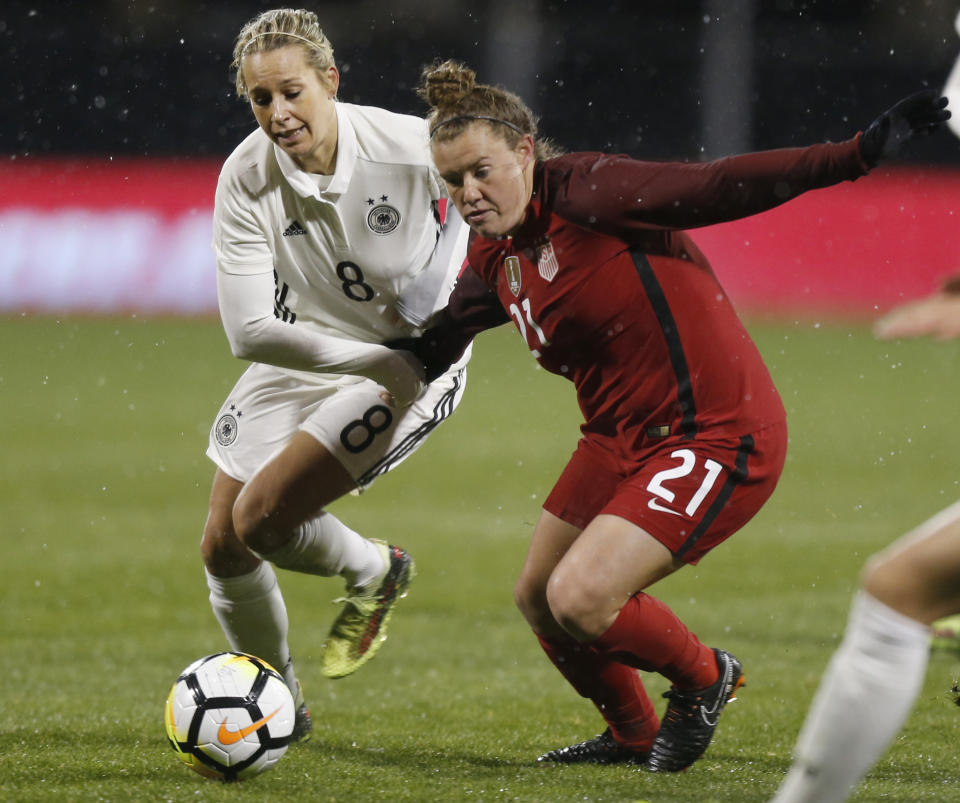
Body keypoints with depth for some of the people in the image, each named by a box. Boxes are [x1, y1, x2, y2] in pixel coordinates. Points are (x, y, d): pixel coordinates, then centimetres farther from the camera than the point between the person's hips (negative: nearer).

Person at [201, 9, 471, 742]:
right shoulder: (245, 180, -19)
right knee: (222, 547, 6)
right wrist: (373, 360, -27)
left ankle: (373, 572, 12)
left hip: (414, 361, -4)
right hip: (296, 361, 4)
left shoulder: (409, 147, -26)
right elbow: (249, 330, -22)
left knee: (260, 516, -21)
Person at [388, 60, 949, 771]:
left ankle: (704, 676, 11)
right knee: (538, 598, 15)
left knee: (580, 598, -19)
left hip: (719, 438, -9)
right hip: (621, 438, 9)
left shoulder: (584, 192, -19)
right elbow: (430, 350, 22)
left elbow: (715, 188, -27)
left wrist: (860, 153, -36)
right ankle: (634, 738, 39)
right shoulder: (496, 259, 6)